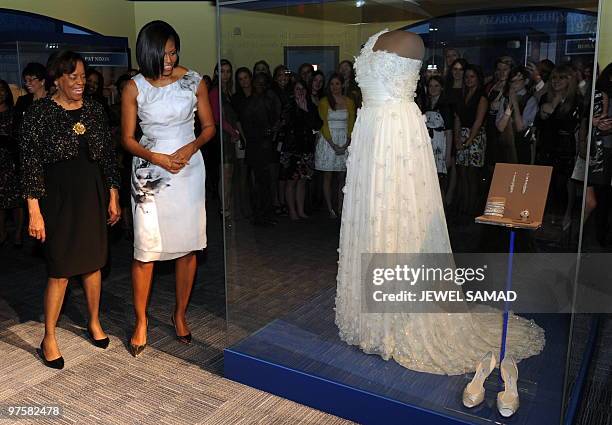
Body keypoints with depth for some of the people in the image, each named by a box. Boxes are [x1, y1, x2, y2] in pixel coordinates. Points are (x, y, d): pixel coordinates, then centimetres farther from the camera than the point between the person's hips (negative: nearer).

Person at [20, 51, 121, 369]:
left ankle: (94, 322, 32)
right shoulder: (39, 113, -7)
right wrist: (34, 211, -12)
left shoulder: (94, 110, 6)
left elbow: (108, 155, 10)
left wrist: (113, 197, 8)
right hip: (58, 197, -4)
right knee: (60, 270, 0)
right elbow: (30, 164, -8)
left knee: (93, 261, 13)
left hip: (93, 195, 4)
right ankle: (49, 339, 16)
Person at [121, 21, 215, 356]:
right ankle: (140, 322, 15)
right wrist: (156, 158, -15)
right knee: (145, 250, -2)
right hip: (149, 171, -1)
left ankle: (180, 314, 24)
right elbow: (127, 138, 1)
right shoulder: (135, 87, -3)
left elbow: (209, 126, 6)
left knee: (188, 245, 6)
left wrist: (191, 147, -13)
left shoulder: (193, 81, 1)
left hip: (189, 168, 2)